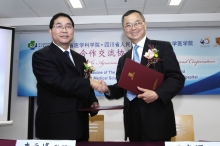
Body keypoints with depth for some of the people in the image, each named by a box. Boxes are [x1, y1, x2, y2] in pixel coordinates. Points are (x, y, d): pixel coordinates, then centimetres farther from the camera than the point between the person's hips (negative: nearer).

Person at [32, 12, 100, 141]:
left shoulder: (80, 59, 16)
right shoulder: (41, 56, -6)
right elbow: (57, 82, -21)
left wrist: (93, 102, 1)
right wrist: (90, 82, -19)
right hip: (55, 126, -6)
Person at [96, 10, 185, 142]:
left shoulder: (163, 47, 0)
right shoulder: (124, 59, 17)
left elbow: (177, 78, -7)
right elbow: (122, 88, 16)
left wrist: (157, 94, -21)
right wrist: (107, 89, -5)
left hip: (157, 120, -5)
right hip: (133, 121, 5)